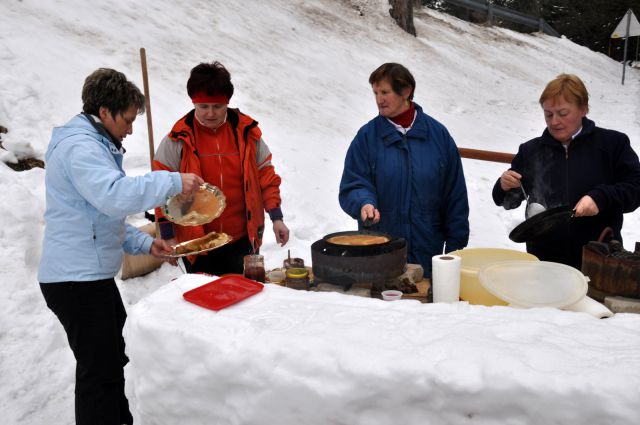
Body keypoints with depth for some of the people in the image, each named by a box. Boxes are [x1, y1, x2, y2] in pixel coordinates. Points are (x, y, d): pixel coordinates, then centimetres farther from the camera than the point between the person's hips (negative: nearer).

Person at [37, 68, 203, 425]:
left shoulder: (95, 145, 18)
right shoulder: (80, 146, -16)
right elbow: (115, 196, -34)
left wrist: (144, 244, 11)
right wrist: (173, 182, -26)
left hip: (94, 275, 11)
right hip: (76, 279, -11)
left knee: (114, 360, 21)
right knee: (100, 372, -2)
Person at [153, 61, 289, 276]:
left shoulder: (247, 132, 0)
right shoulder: (178, 139, -5)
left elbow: (266, 177, 6)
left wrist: (276, 218, 1)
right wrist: (167, 236, -3)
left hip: (243, 241, 1)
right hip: (196, 244, -1)